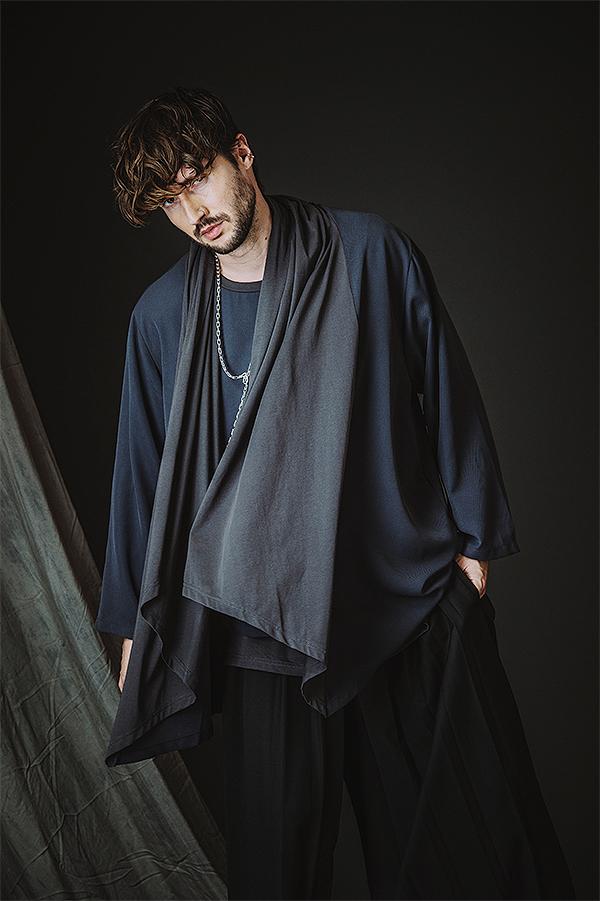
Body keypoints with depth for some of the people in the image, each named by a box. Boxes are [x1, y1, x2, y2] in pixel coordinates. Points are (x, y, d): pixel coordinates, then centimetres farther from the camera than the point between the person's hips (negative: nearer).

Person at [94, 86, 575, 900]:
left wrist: (472, 540, 4)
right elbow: (145, 471, 9)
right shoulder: (163, 315, 4)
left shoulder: (371, 253, -1)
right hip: (264, 614, 1)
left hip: (411, 593, 0)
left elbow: (448, 395, 4)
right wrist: (138, 620, 12)